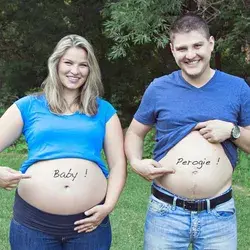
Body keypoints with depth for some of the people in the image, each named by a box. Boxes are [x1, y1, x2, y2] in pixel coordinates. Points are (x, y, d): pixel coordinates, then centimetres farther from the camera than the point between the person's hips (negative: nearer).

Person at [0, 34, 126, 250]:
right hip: (33, 221, 0)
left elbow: (118, 163, 8)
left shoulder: (103, 110, 10)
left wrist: (109, 205, -5)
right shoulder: (28, 106, 7)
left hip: (89, 220, 1)